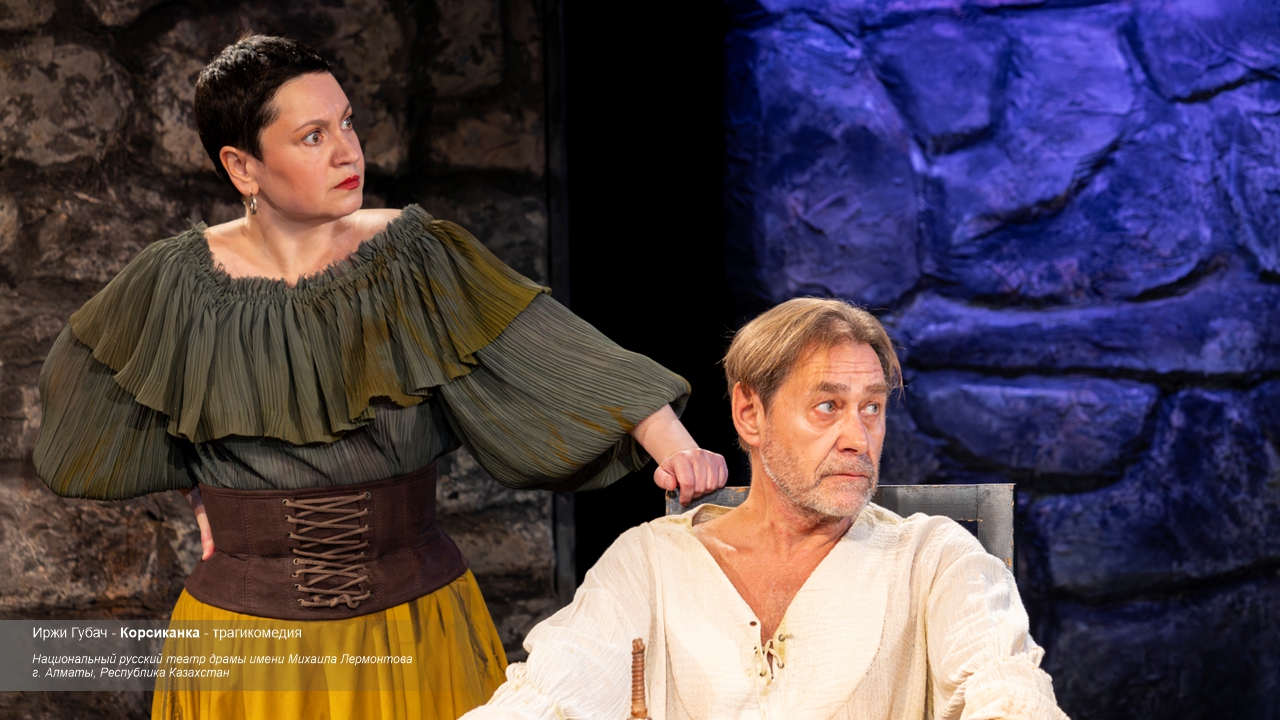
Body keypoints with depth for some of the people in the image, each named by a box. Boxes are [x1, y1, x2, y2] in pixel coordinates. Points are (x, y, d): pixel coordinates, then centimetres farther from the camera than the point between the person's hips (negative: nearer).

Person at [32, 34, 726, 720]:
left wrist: (672, 443, -32)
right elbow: (76, 377, 13)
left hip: (418, 618, 1)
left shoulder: (419, 260, -7)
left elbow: (550, 353, -18)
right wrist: (190, 485, 11)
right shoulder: (177, 286, -6)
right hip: (247, 627, 0)